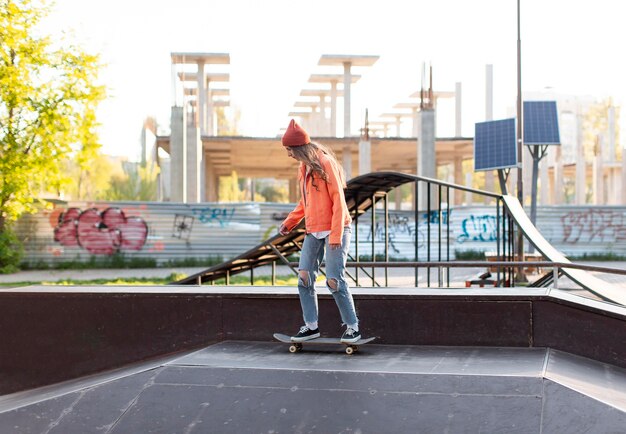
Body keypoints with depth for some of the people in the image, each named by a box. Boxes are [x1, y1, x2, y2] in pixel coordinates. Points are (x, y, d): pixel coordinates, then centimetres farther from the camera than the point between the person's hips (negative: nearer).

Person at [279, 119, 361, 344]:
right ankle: (311, 325, 12)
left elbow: (338, 200, -15)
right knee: (304, 278, 1)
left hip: (334, 230, -8)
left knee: (334, 280, -8)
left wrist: (336, 234, -20)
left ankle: (352, 327, 4)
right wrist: (289, 222, 11)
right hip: (313, 232, 8)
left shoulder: (325, 163, -12)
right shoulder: (304, 168, 13)